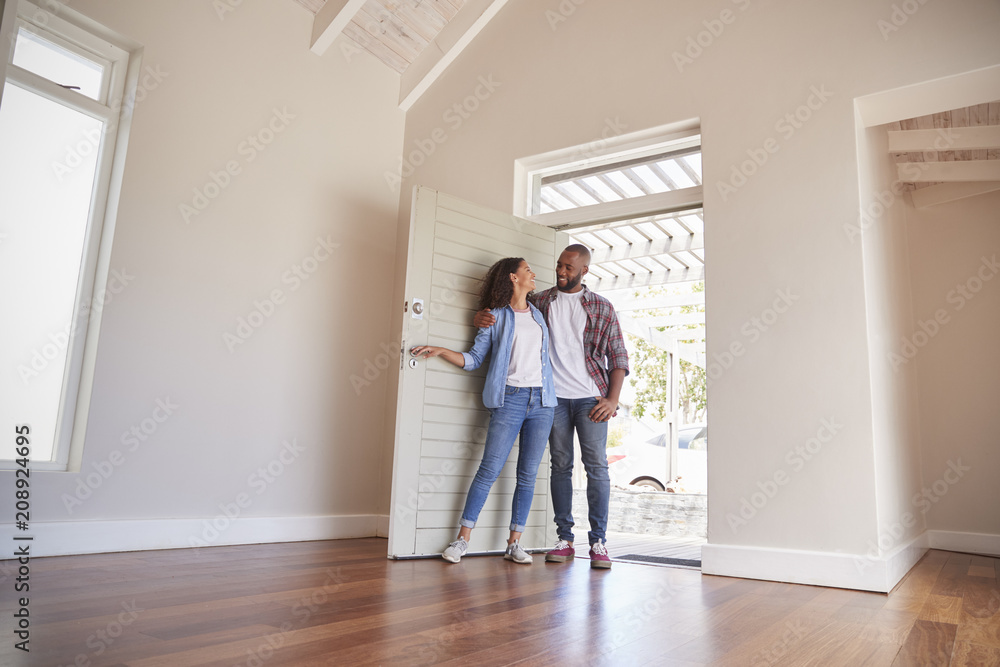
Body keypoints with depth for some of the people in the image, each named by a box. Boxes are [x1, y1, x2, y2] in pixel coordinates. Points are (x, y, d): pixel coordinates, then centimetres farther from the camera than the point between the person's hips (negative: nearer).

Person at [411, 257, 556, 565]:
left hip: (542, 401, 4)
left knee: (528, 475, 3)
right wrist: (441, 351, -9)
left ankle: (514, 543, 11)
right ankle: (463, 539, 1)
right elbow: (474, 358, 4)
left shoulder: (539, 315, 18)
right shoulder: (496, 317, 6)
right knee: (489, 469, -7)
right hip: (510, 399, -4)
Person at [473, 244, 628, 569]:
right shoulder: (540, 302, 9)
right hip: (555, 396, 1)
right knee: (560, 466, 4)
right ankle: (565, 539, 11)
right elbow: (504, 315, 19)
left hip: (590, 397, -1)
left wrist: (612, 399, -6)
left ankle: (598, 541, 2)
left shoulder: (602, 307, 6)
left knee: (596, 466, -4)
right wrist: (480, 317, -5)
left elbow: (619, 357, 5)